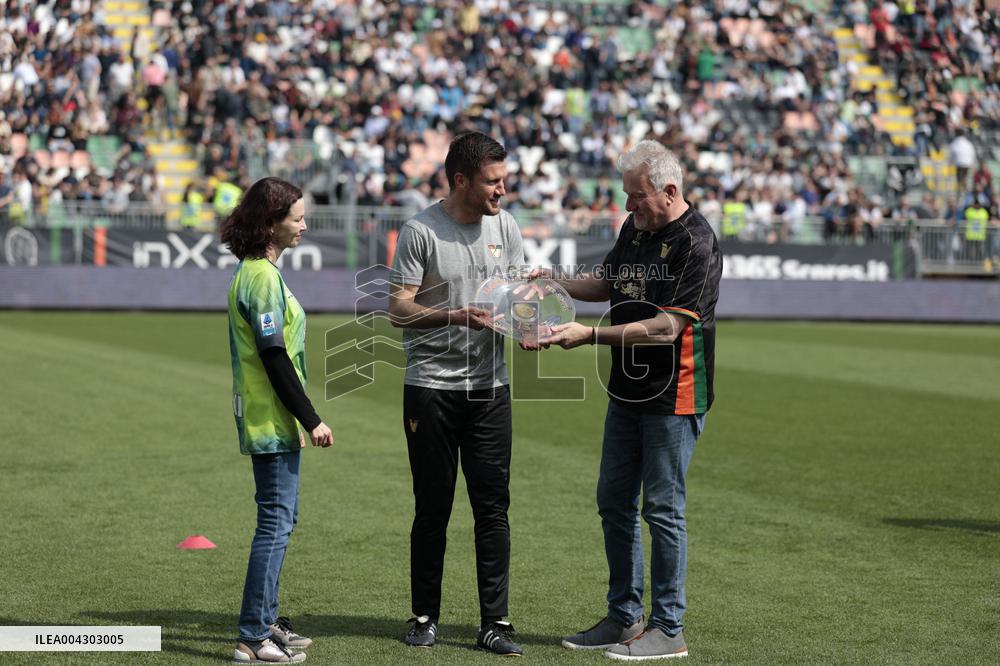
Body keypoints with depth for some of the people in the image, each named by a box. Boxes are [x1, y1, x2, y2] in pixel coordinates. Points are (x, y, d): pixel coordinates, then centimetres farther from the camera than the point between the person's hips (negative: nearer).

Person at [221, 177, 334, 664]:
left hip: (268, 418, 11)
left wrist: (301, 418, 21)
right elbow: (274, 358, -20)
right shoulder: (263, 278, -17)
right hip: (272, 420, -11)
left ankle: (266, 621, 27)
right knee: (276, 522, -8)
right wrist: (311, 420, -17)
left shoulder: (254, 272, 13)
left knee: (279, 518, 18)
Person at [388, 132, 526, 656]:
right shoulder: (420, 231, -7)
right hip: (431, 387, -3)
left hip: (490, 386, 4)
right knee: (433, 507, 4)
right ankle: (425, 617, 16)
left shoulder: (505, 226, 8)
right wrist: (455, 316, -25)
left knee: (493, 504, 0)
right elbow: (399, 308, -10)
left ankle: (494, 623, 4)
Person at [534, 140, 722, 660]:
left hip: (672, 396, -9)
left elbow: (668, 326, -23)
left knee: (662, 509, -3)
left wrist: (591, 336, -24)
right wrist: (554, 283, 5)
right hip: (626, 391, 9)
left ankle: (668, 628, 6)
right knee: (614, 503, 12)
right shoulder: (635, 227, 9)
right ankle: (624, 617, 22)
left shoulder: (695, 243, -18)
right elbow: (606, 283, 23)